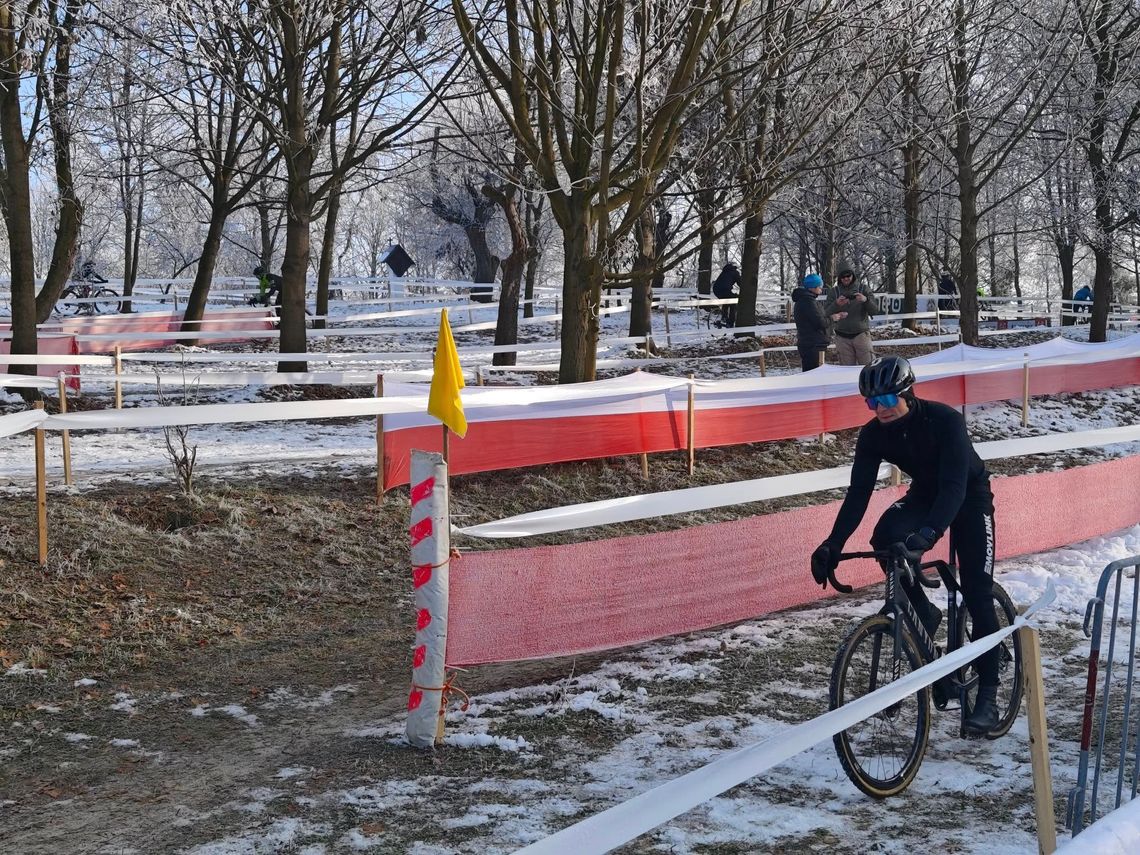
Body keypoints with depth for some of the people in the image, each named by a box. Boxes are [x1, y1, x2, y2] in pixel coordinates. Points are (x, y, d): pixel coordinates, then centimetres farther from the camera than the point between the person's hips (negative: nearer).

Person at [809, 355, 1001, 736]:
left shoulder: (944, 419, -33)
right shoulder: (873, 434, -18)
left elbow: (954, 485, -41)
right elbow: (858, 492, -19)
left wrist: (928, 534, -56)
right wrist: (832, 545, -32)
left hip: (970, 495, -4)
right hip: (925, 493, 4)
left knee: (977, 593, -12)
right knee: (885, 537, -28)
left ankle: (988, 693, -3)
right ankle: (925, 615, -6)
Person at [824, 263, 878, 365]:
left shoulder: (862, 289, 6)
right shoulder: (834, 292, 9)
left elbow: (875, 310, 0)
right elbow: (826, 313, -1)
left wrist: (866, 300, -20)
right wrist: (836, 304, -21)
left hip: (861, 334, -1)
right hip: (843, 337, 1)